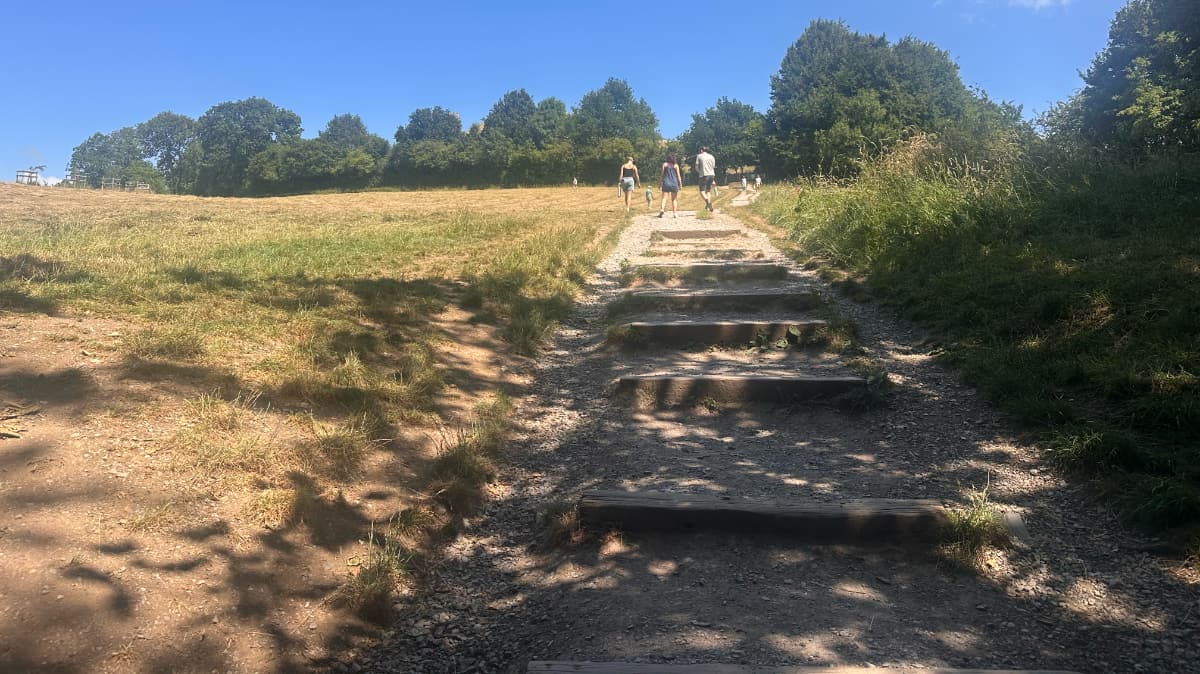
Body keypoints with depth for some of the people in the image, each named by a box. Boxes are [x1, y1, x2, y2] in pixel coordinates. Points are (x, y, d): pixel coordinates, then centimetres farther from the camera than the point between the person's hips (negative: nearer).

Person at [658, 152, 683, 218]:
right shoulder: (676, 165, 2)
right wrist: (680, 184, 10)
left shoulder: (664, 164, 2)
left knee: (664, 198, -5)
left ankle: (662, 209, -27)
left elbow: (662, 174, 2)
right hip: (674, 184, 0)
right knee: (674, 199, 10)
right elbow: (678, 176, 2)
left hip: (666, 184, 0)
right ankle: (674, 213, 6)